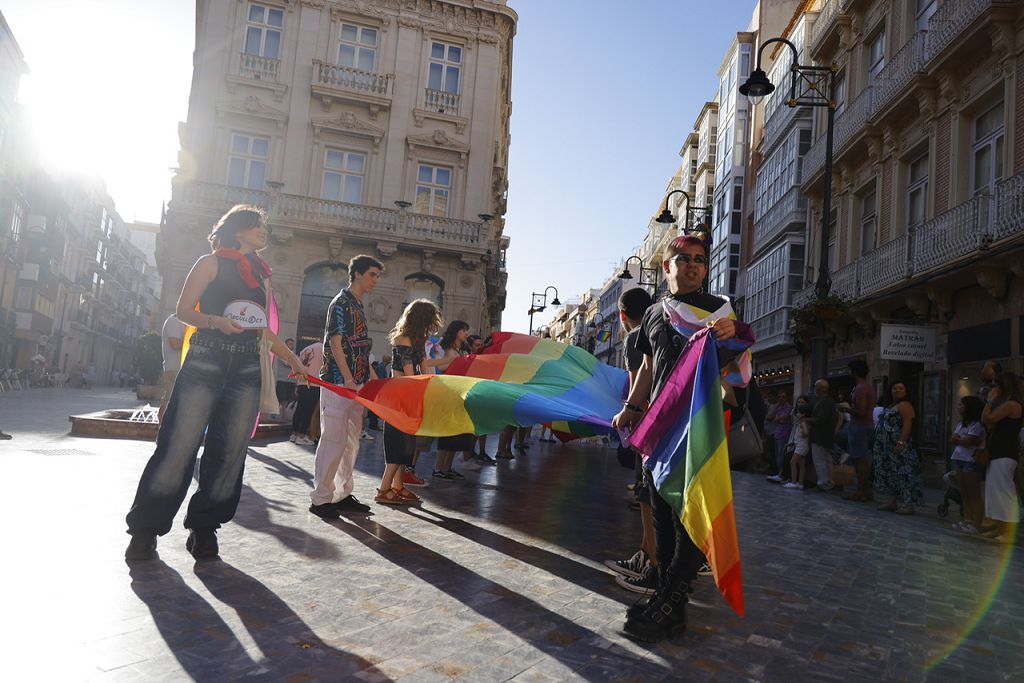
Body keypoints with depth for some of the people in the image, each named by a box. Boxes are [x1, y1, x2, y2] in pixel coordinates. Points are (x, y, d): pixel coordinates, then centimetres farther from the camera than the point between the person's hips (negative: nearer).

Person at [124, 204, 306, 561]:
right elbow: (183, 310, -1)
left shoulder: (260, 274, 20)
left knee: (229, 450, 2)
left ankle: (204, 528, 12)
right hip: (206, 361, -5)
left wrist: (292, 359, 19)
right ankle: (145, 529, 6)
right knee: (180, 445, -6)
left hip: (246, 370, 5)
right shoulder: (212, 263, 5)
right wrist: (216, 321, -19)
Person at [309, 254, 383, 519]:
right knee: (334, 440, -5)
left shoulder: (358, 306, 18)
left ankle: (343, 494, 20)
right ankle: (321, 498, 3)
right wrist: (349, 381, -21)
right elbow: (335, 343, -16)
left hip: (355, 384, 9)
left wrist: (372, 377, 19)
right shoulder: (342, 303, -8)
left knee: (351, 441, 11)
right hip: (337, 384, -9)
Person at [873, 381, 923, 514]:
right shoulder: (891, 406, 19)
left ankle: (908, 504, -5)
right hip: (887, 448, 10)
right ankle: (892, 502, 18)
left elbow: (907, 424, -20)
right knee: (890, 473, 12)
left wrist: (900, 442, -29)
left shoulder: (904, 405, -10)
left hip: (898, 448, -10)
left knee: (902, 473, -8)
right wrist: (878, 442, 20)